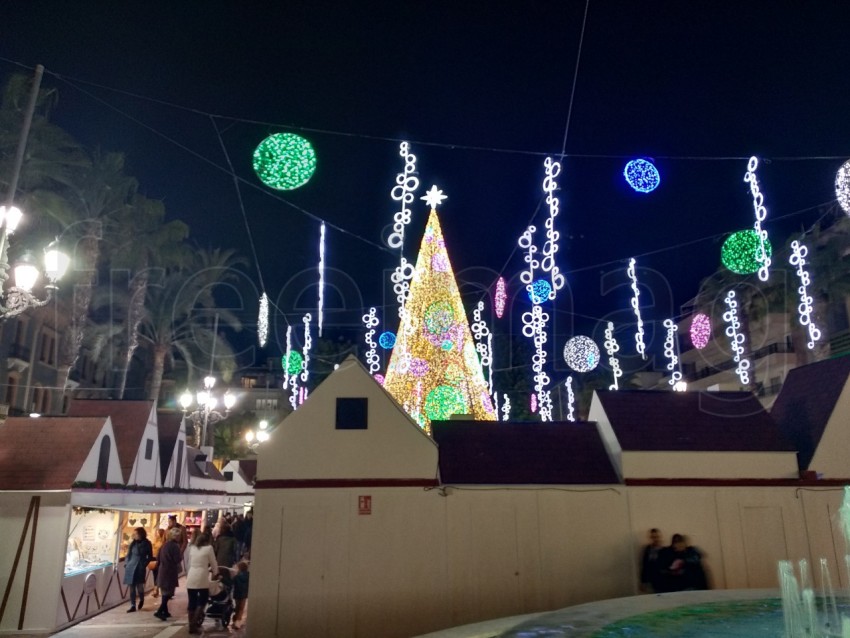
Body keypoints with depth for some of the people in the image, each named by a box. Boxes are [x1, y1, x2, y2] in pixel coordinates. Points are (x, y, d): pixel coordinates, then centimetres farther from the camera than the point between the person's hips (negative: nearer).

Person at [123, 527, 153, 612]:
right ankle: (133, 606, 14)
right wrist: (126, 563, 2)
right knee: (131, 586, 5)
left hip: (139, 568, -4)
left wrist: (143, 565, -9)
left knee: (139, 585, -3)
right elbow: (128, 554, 13)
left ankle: (141, 599, 28)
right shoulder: (133, 543, 5)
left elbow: (150, 557, -1)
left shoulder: (146, 544, -5)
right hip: (130, 567, 4)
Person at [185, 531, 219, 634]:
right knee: (202, 601, 7)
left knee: (192, 602, 10)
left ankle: (191, 626, 14)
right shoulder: (209, 548, -1)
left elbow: (188, 563, 18)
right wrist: (216, 573, 23)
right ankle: (195, 624, -3)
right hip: (202, 578, -5)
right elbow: (213, 563, 5)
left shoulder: (192, 548, 12)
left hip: (191, 578, 5)